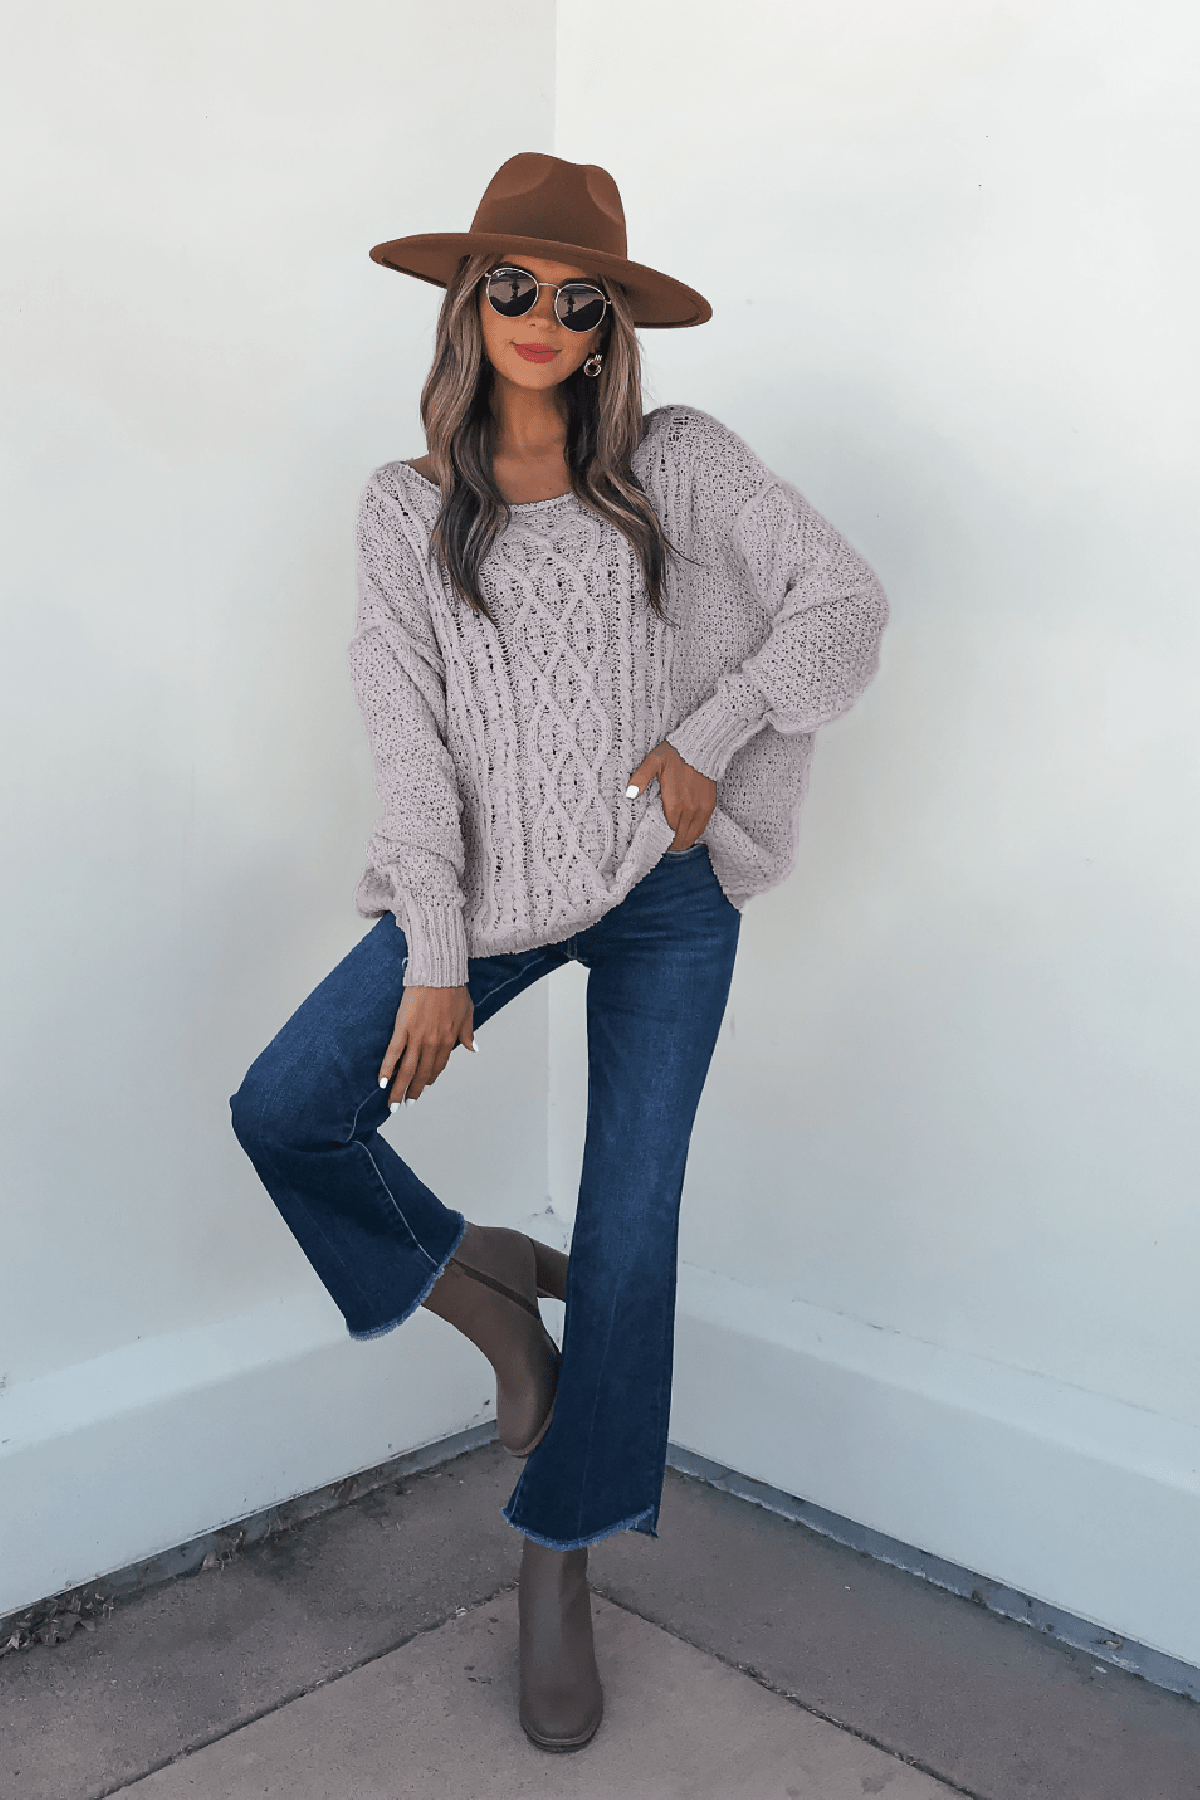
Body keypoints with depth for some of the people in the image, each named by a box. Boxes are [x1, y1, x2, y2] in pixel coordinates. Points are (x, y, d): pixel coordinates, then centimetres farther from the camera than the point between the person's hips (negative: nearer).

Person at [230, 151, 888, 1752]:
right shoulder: (411, 507, 5)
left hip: (667, 891, -1)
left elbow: (845, 600, 2)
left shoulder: (676, 463, 4)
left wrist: (710, 737, -9)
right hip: (490, 882, 2)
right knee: (283, 1112, -13)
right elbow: (408, 736, -3)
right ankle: (488, 1292, 15)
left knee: (630, 1233, -1)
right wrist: (433, 956, -11)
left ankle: (560, 1569, 20)